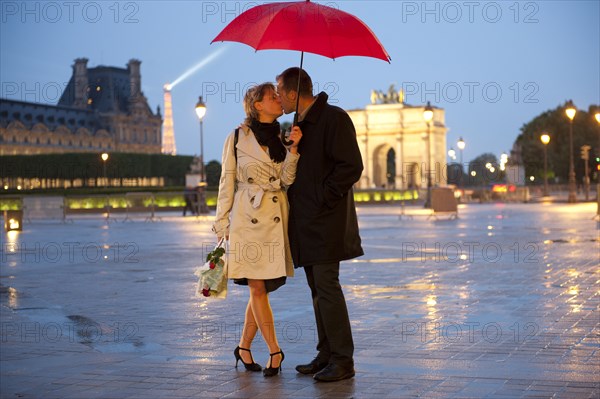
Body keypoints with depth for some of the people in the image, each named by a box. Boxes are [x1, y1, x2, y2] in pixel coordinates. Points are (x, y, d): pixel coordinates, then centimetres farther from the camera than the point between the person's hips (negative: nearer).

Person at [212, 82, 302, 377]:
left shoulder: (282, 139, 14)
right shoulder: (237, 138, 2)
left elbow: (287, 179, 2)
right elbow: (227, 182, 4)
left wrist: (293, 148, -11)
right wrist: (222, 223, 2)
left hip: (276, 218, 4)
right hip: (248, 217, -4)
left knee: (262, 286, 4)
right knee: (257, 286, -4)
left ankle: (244, 347, 18)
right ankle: (274, 351, 4)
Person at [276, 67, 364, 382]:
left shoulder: (334, 119, -11)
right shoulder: (301, 124, 18)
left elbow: (351, 167, -17)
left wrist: (323, 198, -16)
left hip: (325, 221, -9)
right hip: (306, 221, 9)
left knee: (326, 287, -9)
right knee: (318, 290, 11)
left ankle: (343, 361, -3)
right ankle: (326, 356, 18)